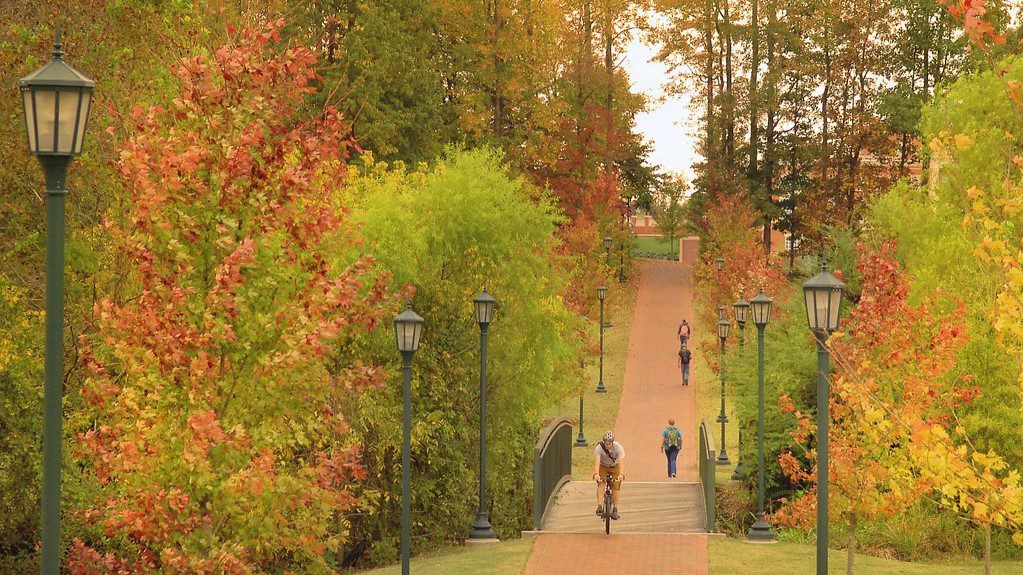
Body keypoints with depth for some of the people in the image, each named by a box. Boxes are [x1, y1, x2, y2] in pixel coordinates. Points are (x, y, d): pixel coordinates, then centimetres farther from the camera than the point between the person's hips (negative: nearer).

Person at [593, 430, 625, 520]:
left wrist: (620, 474, -54)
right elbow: (597, 462, -39)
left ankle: (615, 510, -3)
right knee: (601, 484, -22)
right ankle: (600, 507, -27)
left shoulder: (618, 447, -30)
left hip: (614, 467, 0)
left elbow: (621, 462, -39)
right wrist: (596, 474, -56)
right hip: (603, 466, 0)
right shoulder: (599, 448, -30)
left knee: (615, 487, -10)